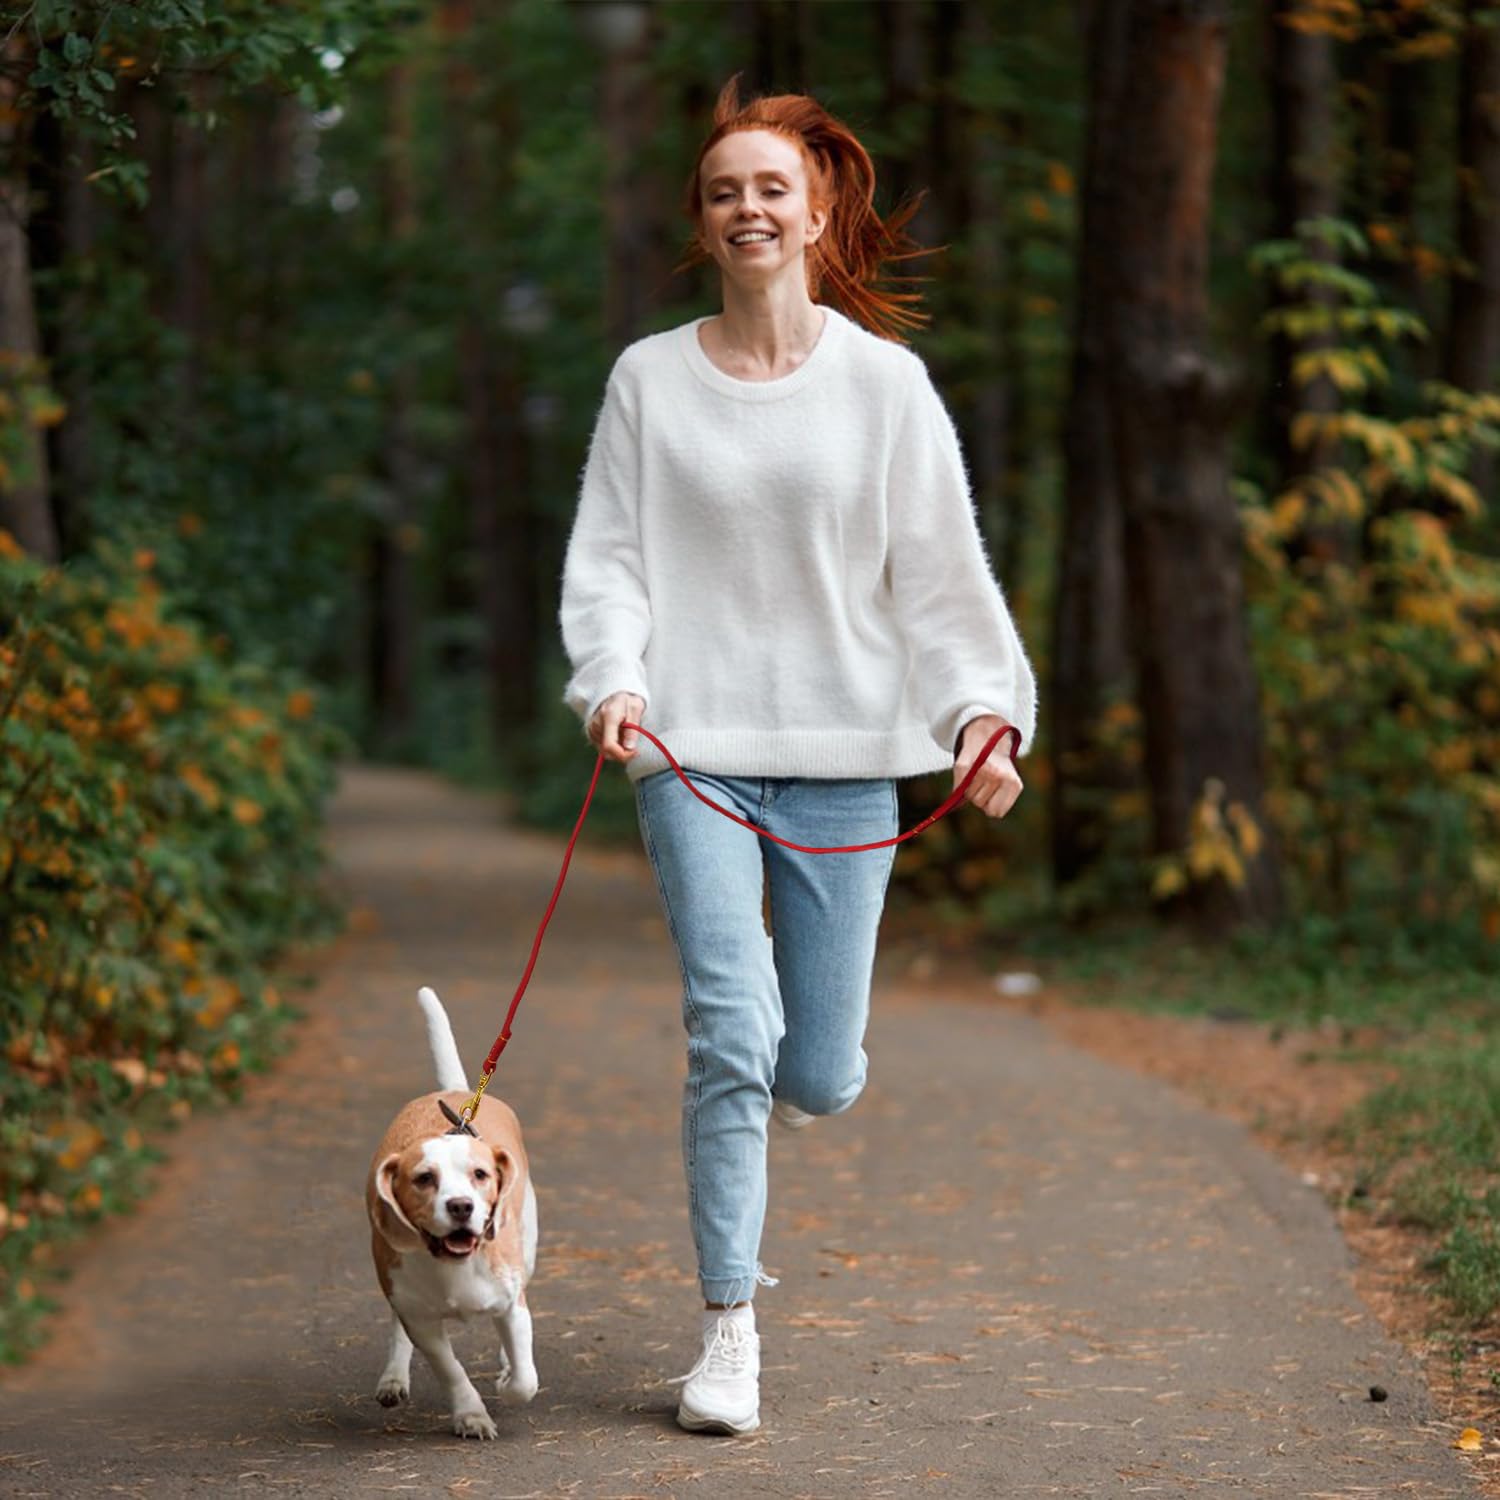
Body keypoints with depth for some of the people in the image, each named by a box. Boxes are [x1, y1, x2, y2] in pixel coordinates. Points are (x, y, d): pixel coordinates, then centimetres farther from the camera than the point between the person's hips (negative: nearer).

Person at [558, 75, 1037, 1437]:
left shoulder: (885, 383, 4)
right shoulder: (649, 380, 5)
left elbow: (940, 569, 2)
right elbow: (608, 556, 4)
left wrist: (984, 709, -12)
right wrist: (613, 683, -14)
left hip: (843, 750, 1)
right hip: (694, 750, -1)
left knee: (822, 1077, 2)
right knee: (729, 1040, -12)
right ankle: (729, 1333, 1)